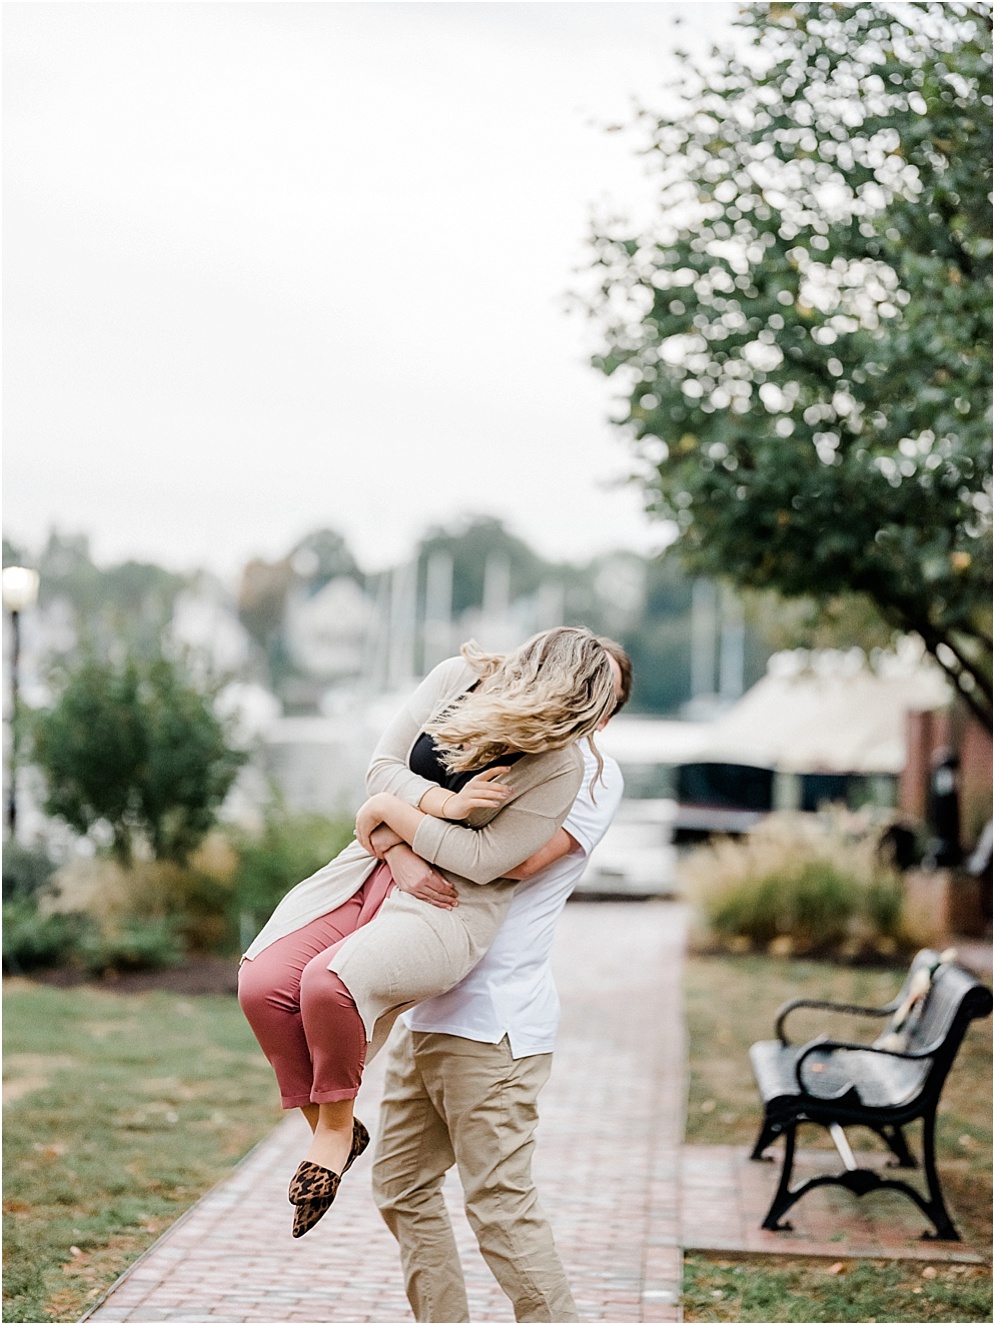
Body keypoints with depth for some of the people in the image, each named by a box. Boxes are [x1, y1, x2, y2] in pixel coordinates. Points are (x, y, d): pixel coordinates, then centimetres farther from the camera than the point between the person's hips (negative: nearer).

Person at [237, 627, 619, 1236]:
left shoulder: (559, 766, -17)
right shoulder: (458, 679, -4)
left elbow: (482, 860, -17)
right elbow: (384, 766, 3)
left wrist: (392, 810, -10)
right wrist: (441, 804, -16)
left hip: (449, 907, -6)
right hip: (376, 865, 6)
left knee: (329, 982, -32)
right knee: (264, 984, -14)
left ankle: (338, 1122, -3)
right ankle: (330, 1131, 7)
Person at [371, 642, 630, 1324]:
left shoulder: (595, 775, -1)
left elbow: (523, 857, -17)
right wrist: (402, 854, -20)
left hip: (494, 1017, -7)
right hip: (425, 1006, 7)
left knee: (500, 1201, -8)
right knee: (402, 1185, 13)